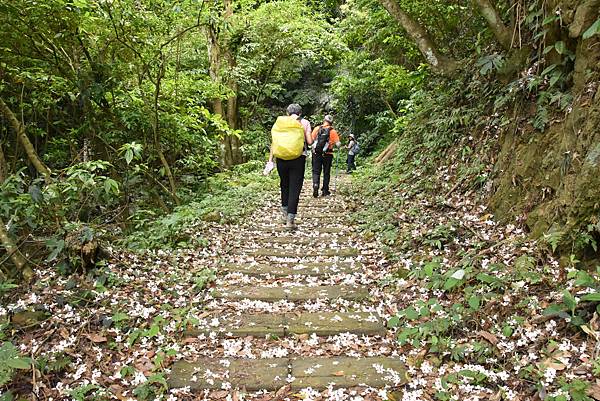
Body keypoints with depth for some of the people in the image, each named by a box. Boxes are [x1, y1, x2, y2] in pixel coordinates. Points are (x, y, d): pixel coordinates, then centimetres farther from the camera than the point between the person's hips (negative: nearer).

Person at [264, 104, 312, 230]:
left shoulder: (279, 122, 10)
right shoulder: (304, 122, 4)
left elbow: (273, 142, 5)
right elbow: (309, 141, -5)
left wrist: (270, 160, 5)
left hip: (281, 158, 3)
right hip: (298, 159, -3)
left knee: (284, 185, 20)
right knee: (295, 188, 0)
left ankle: (285, 212, 28)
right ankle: (290, 219, -4)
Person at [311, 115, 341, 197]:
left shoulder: (317, 129, 0)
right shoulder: (333, 131, -3)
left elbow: (311, 140, 0)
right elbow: (338, 144, -5)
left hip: (316, 153, 1)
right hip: (327, 154, 0)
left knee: (316, 172, 7)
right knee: (326, 173, 12)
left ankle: (315, 185, -19)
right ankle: (325, 190, 16)